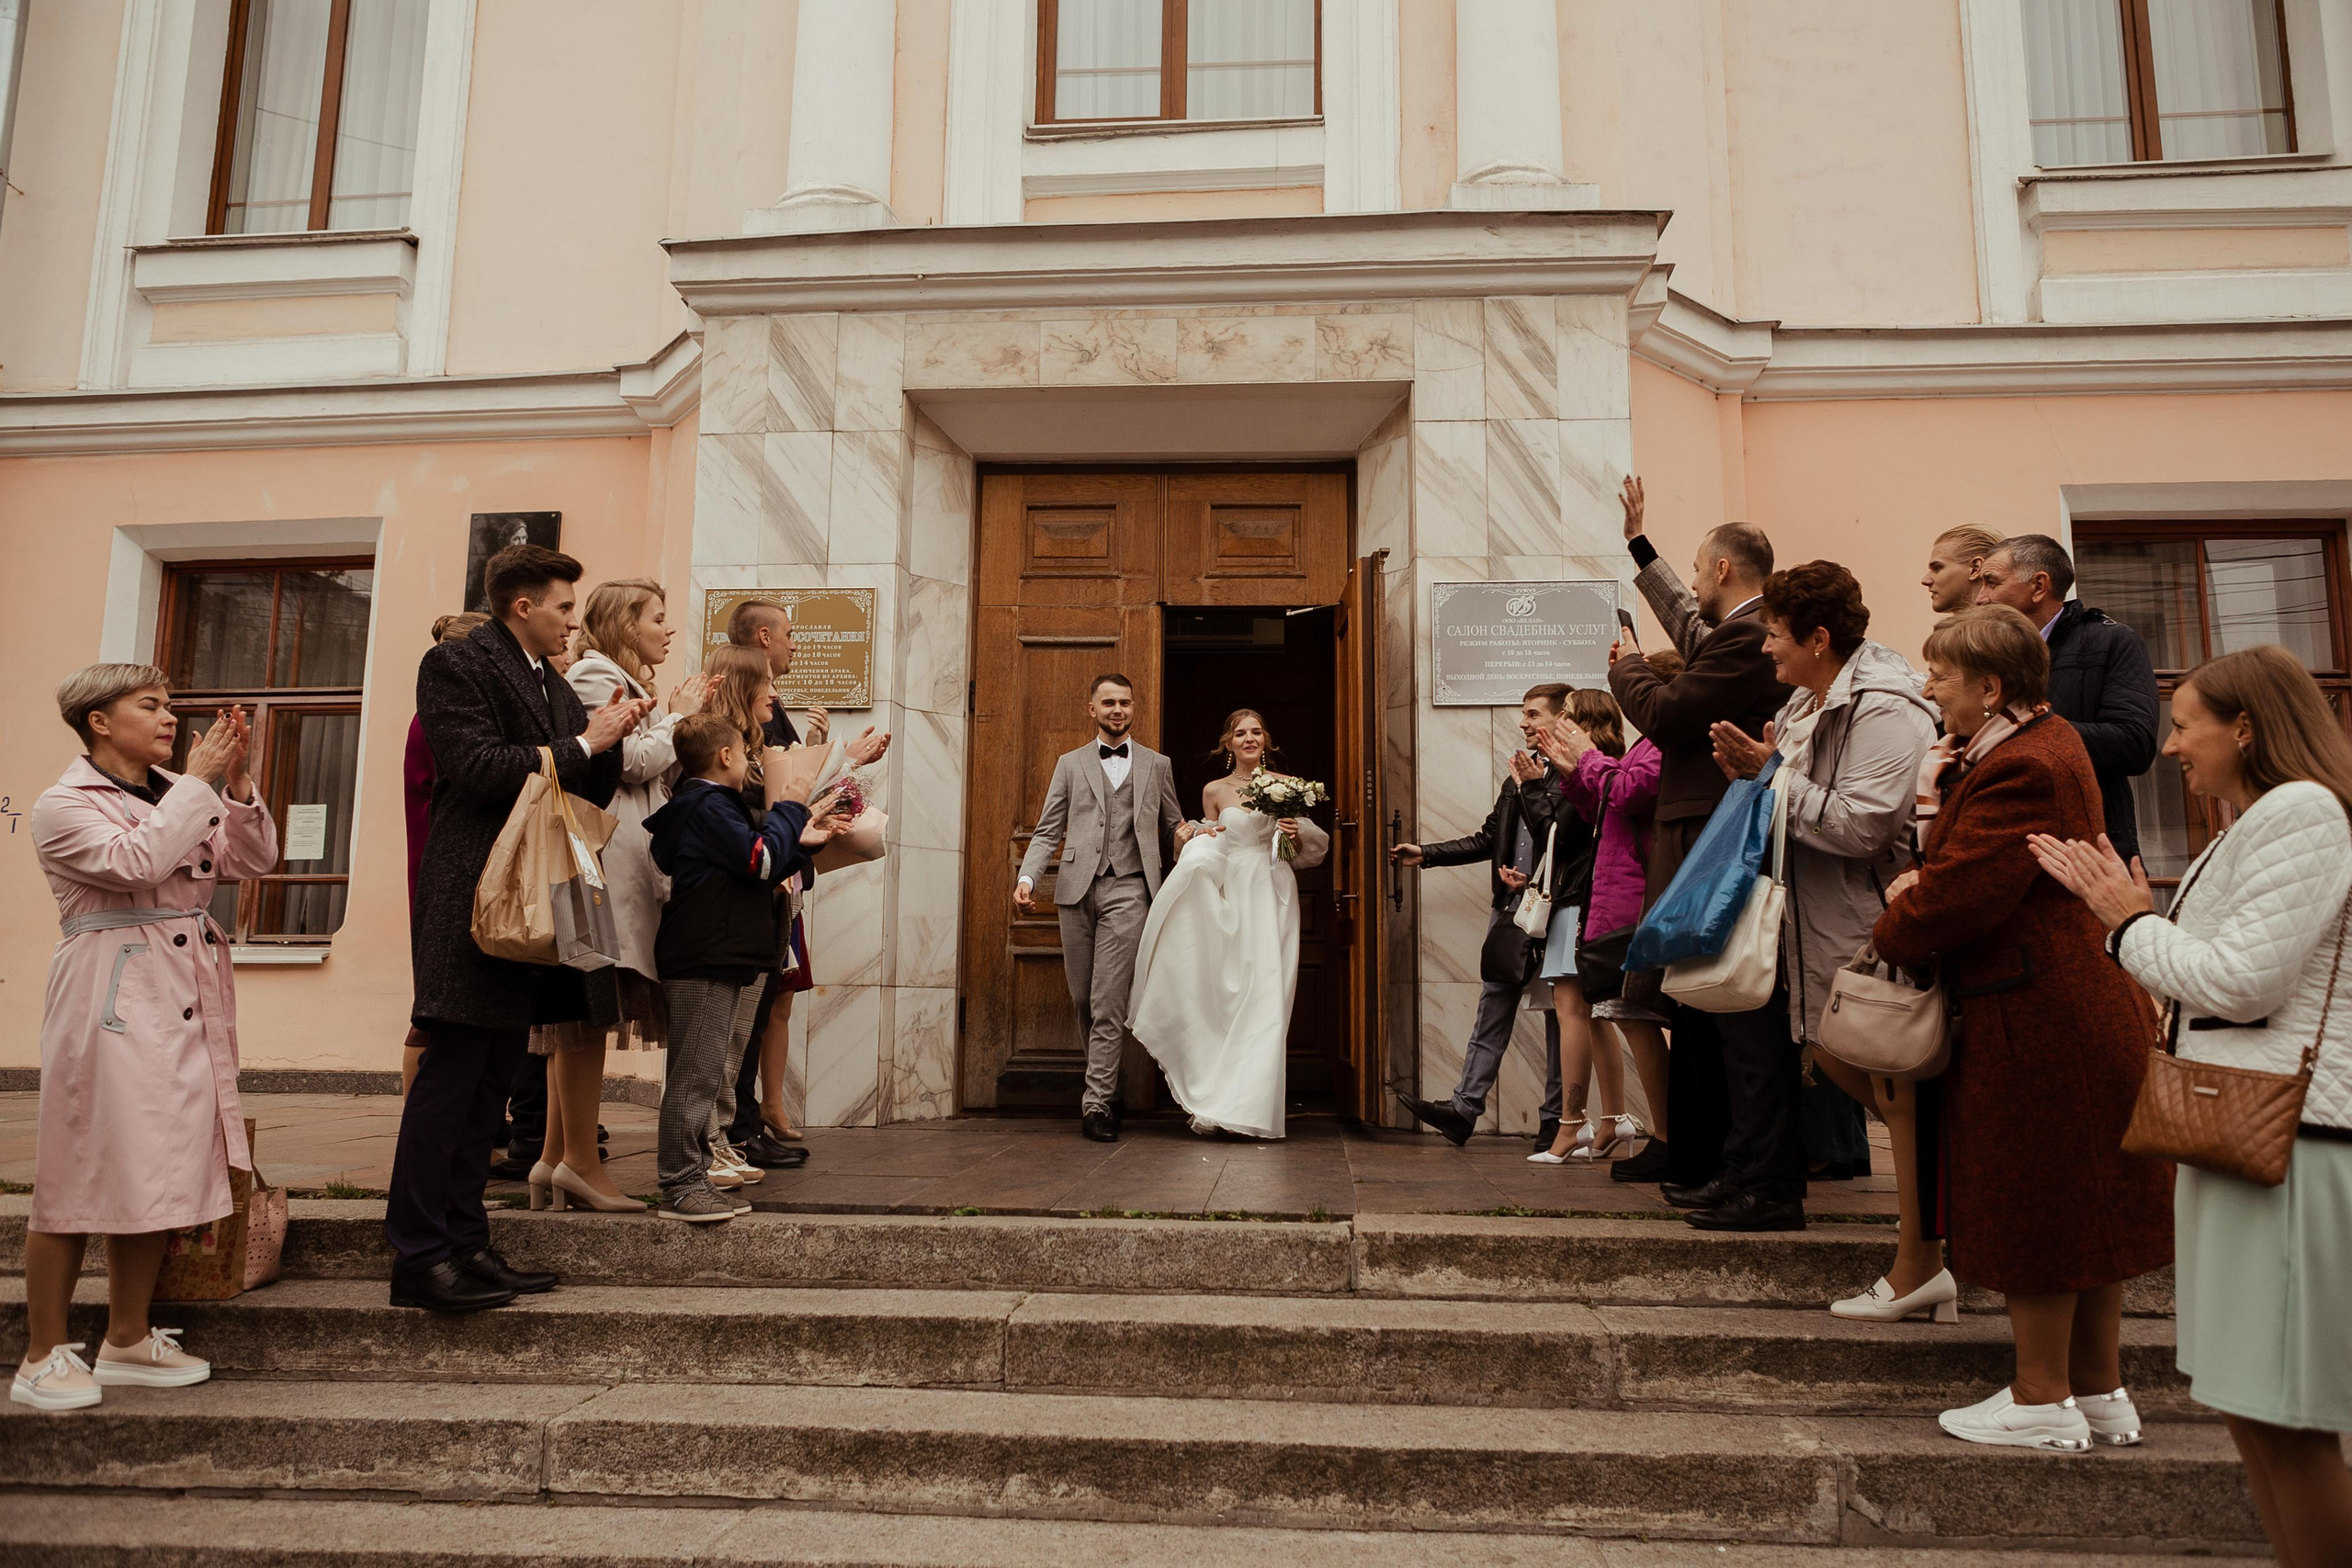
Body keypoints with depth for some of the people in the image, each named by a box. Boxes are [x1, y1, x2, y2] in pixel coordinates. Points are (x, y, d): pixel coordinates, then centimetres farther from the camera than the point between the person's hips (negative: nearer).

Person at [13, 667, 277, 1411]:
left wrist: (235, 783, -3)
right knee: (80, 1176, -1)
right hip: (111, 1006, -6)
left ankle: (127, 1341, 22)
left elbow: (254, 859, 8)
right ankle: (42, 1357, 13)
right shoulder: (64, 806, -3)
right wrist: (198, 780, -14)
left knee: (155, 1171, 11)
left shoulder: (180, 795, 17)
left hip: (186, 1003, 7)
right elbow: (135, 861, -20)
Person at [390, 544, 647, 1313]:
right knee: (451, 1075, -6)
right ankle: (420, 1257, 2)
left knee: (490, 1079, 11)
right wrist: (580, 744, -11)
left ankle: (464, 1245, 18)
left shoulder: (553, 686, 20)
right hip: (472, 897, -9)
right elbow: (478, 769, -18)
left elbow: (590, 794, 18)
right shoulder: (456, 663, -5)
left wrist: (608, 740, 1)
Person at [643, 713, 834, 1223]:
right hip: (706, 959, -11)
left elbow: (756, 872, 25)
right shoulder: (708, 805, -12)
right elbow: (760, 860, -20)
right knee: (697, 1071, -8)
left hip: (716, 958, 11)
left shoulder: (705, 805, 22)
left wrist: (801, 843, 16)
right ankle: (680, 1185, -4)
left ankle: (691, 1179, 22)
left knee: (707, 1073, 15)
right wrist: (789, 804, -10)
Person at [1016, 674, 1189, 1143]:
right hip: (1077, 888, 2)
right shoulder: (1070, 764, 16)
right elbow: (1047, 831, 10)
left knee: (1108, 1001, -9)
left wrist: (1188, 835, -5)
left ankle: (1098, 1103, -5)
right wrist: (1027, 878, -5)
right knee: (1082, 999, 6)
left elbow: (1173, 825, 19)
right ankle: (1104, 1084, 22)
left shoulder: (1156, 765, 17)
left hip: (1128, 889, -2)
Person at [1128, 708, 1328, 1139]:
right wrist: (1194, 837, -5)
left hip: (1273, 896, 0)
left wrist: (1298, 833, -9)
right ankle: (1214, 1098, 4)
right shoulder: (1214, 791, 9)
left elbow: (1317, 842, 12)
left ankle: (1249, 1105, -2)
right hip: (1231, 894, 0)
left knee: (1265, 997, -7)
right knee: (1225, 996, -8)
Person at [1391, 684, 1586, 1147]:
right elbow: (1488, 839, 19)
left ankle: (1556, 1120, 12)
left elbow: (1557, 837, -21)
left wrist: (1533, 787, -14)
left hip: (1554, 912, -7)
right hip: (1511, 908, 8)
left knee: (1559, 1015, 4)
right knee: (1492, 1009, 6)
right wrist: (1425, 854, 16)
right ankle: (1464, 1108, 6)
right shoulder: (1520, 772, 16)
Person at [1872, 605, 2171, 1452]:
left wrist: (1890, 932, -6)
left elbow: (1961, 896, -25)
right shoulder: (2048, 740, 13)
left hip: (2037, 1022, -11)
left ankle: (2042, 1402, 16)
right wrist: (1924, 874, -5)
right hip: (2090, 1008, 11)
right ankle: (2099, 1393, 30)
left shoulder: (2020, 770, -23)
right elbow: (1980, 852, 16)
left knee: (2033, 1213, 2)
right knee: (2085, 1207, 18)